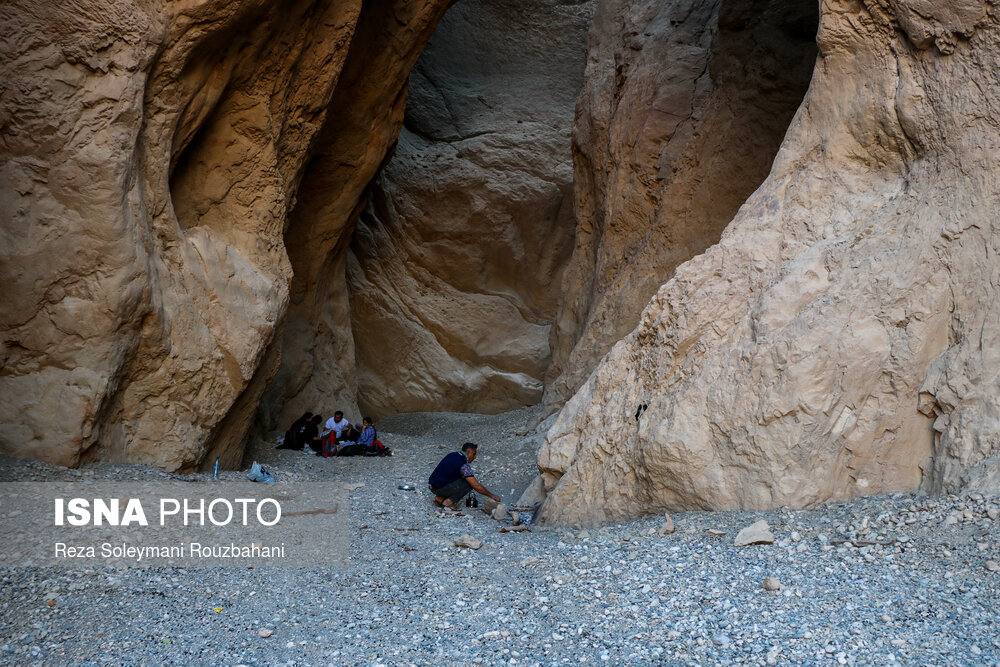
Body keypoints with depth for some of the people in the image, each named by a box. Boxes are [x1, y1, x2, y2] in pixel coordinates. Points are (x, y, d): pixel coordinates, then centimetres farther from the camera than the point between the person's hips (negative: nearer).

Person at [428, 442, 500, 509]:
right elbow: (476, 486, -16)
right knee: (469, 484, -11)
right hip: (439, 489, -9)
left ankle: (440, 498, 14)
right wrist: (491, 495, -5)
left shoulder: (452, 455, 10)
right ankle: (448, 502, -6)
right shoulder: (464, 465, -16)